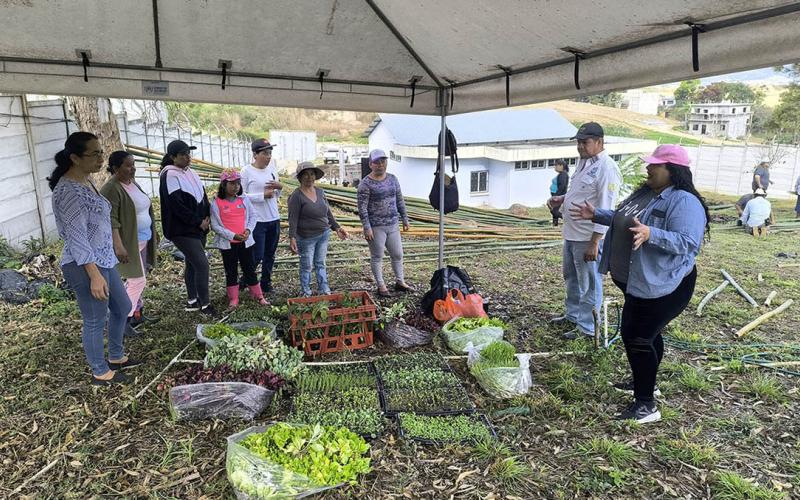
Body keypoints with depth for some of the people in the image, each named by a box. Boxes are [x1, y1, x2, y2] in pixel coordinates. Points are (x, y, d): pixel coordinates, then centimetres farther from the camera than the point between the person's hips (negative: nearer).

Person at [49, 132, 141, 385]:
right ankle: (101, 373, 24)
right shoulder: (68, 190, -22)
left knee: (122, 307, 21)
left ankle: (116, 357, 39)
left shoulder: (85, 181, 8)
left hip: (103, 260, 10)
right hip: (85, 266, -10)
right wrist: (94, 275, -26)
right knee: (95, 321, 6)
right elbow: (77, 237, -24)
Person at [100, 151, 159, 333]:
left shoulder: (132, 183, 11)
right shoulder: (111, 190, -17)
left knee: (139, 279, 15)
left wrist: (153, 233, 23)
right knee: (137, 281, -9)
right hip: (128, 243, -9)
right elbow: (111, 220, -24)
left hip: (142, 240, 9)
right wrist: (118, 246, -30)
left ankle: (136, 314, 26)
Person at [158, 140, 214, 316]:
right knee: (202, 263, -11)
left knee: (192, 263, 14)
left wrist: (207, 217, 2)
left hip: (199, 227, 8)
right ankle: (204, 304, 0)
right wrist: (198, 222, -15)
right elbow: (176, 206, -20)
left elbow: (203, 195, 16)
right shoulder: (169, 176, -15)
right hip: (182, 230, -8)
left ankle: (192, 301, 24)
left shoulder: (190, 172, 10)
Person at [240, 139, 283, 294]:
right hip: (257, 221, -6)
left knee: (270, 255, 13)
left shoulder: (272, 168, 8)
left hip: (274, 219, 6)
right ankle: (245, 281, 21)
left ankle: (266, 284, 27)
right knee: (257, 256, -2)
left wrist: (279, 186, -5)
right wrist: (263, 195, -18)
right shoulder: (247, 171, -9)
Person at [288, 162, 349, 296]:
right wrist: (292, 238, -24)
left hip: (324, 234, 6)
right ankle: (306, 293, 19)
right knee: (307, 266, 6)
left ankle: (324, 290, 22)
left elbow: (328, 213, 14)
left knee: (320, 264, 14)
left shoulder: (320, 192, 7)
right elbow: (293, 219, -16)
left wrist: (337, 228, 10)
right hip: (306, 237, -5)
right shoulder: (296, 196, -12)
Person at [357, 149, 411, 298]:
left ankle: (400, 282, 27)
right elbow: (362, 207, -12)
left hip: (393, 225, 6)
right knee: (377, 257, 5)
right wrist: (367, 228, -16)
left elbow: (400, 201, 14)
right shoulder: (365, 183, -10)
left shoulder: (393, 179, 8)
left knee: (398, 254, 12)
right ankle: (381, 286, 16)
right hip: (376, 227, -5)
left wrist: (405, 219, 13)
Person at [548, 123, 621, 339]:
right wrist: (562, 198, 5)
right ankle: (573, 314, 40)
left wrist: (595, 242, -24)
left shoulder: (606, 168, -18)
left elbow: (605, 209, -21)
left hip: (588, 238, -10)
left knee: (589, 284, 4)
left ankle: (586, 327, 16)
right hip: (571, 233, 10)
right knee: (571, 277, 22)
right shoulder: (583, 162, 11)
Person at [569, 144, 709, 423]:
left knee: (638, 338, -8)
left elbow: (687, 243, -30)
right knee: (645, 334, 21)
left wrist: (650, 234, -42)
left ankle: (646, 405, 4)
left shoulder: (684, 202, -21)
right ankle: (643, 382, 39)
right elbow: (623, 220, 21)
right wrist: (596, 215, 12)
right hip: (638, 282, 10)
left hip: (663, 285, -9)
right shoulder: (645, 193, 8)